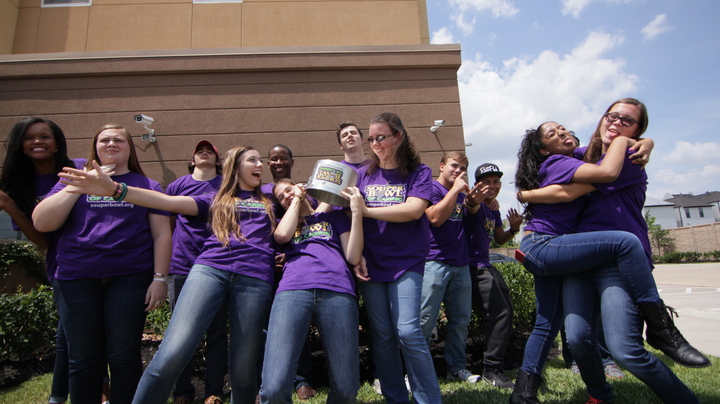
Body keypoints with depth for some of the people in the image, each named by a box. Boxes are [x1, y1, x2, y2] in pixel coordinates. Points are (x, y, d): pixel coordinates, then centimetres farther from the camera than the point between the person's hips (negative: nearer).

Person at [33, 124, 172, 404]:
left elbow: (161, 234, 3)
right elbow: (41, 223, -1)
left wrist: (160, 278, -6)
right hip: (76, 280, 2)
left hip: (130, 279, -1)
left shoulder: (147, 186, 8)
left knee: (124, 356, 3)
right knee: (83, 359, 9)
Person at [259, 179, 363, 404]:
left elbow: (353, 257, 13)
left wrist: (357, 212, 5)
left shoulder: (335, 216, 27)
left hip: (337, 290, 0)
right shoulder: (283, 222, 30)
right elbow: (282, 236, 4)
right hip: (293, 289, 1)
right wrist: (297, 201, 18)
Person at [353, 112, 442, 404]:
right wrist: (356, 255, -5)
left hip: (406, 262, -3)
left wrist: (367, 210, -12)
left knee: (407, 331, -10)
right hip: (370, 263, 3)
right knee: (381, 335, 7)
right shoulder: (362, 175, 10)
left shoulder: (418, 172, 2)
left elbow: (413, 210, -14)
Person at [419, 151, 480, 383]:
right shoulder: (432, 188, -2)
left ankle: (457, 367, 23)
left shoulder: (461, 194, 20)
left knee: (461, 319, 11)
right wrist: (455, 190, -11)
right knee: (425, 320, -7)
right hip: (435, 262, -7)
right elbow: (436, 218, -16)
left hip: (460, 264, 8)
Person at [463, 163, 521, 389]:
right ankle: (491, 370, 0)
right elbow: (470, 205, -40)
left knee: (507, 313, 18)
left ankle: (494, 364, 35)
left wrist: (514, 229, 0)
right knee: (499, 313, -13)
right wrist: (473, 198, -64)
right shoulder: (478, 205, -14)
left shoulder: (495, 210, 12)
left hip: (486, 267, 10)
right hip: (474, 267, -10)